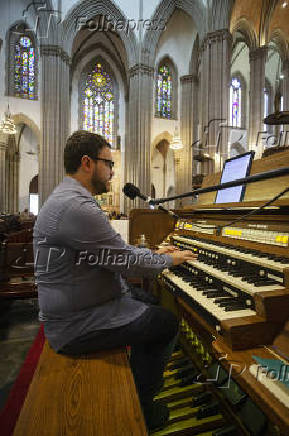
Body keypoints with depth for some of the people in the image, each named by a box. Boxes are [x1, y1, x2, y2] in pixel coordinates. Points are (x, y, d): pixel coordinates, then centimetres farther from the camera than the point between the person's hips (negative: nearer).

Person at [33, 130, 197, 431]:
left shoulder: (69, 198, 9)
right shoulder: (77, 206, -27)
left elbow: (115, 250, 14)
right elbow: (128, 263, -24)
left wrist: (154, 252, 12)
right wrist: (170, 260, -6)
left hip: (71, 309, 10)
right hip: (76, 326, -10)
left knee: (149, 309, 20)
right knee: (168, 323, 1)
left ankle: (139, 386, 36)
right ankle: (141, 409, 24)